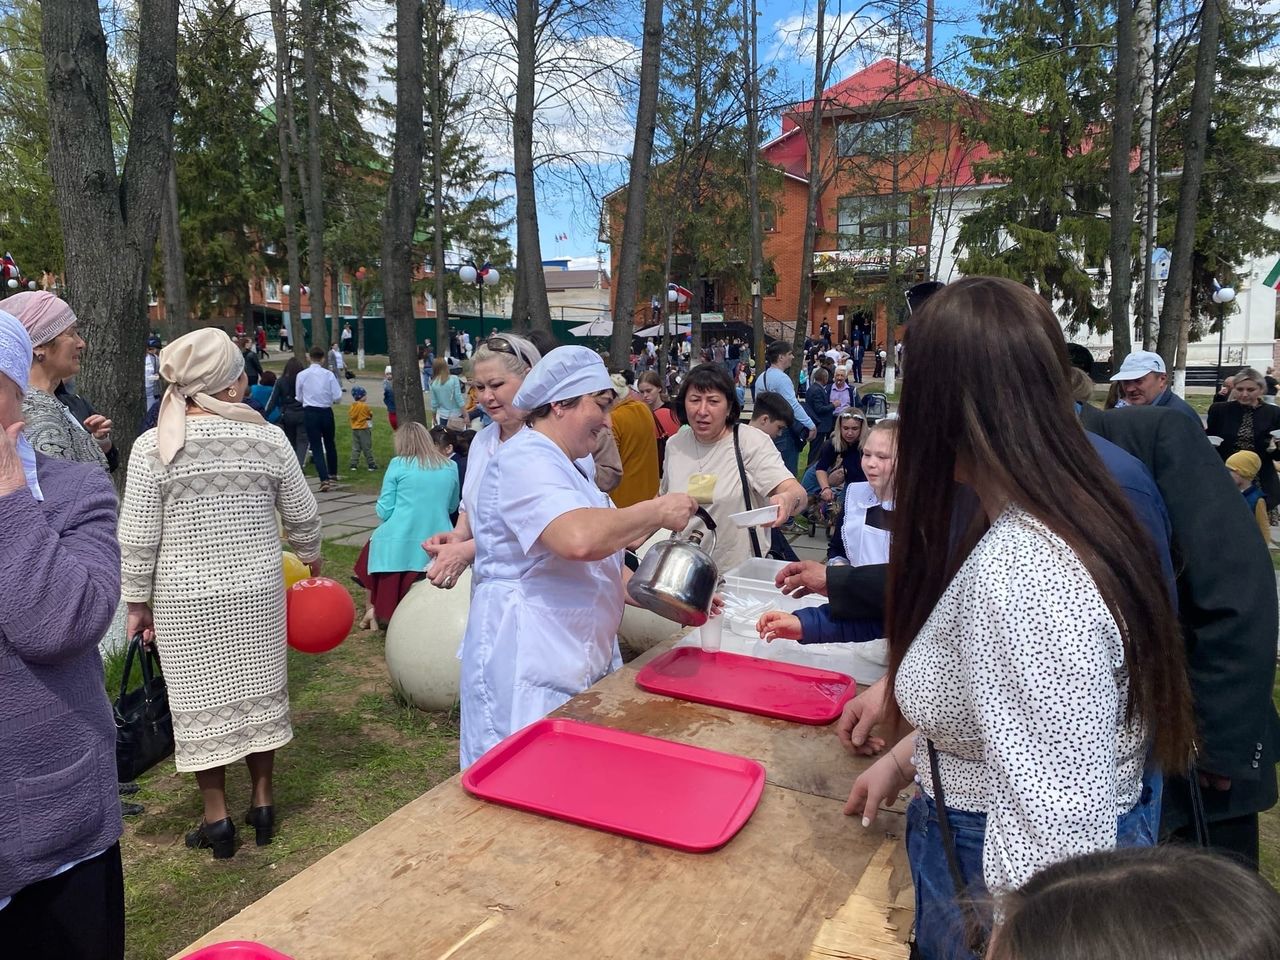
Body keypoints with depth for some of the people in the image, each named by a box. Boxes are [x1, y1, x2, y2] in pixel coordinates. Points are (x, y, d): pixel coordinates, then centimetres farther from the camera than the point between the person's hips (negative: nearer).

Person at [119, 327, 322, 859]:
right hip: (258, 591, 2)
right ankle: (262, 802, 27)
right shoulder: (268, 438, -6)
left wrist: (138, 603, 5)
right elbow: (303, 517, 3)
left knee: (202, 700, 10)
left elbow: (137, 539, -8)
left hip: (186, 598, -1)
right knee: (259, 690, 16)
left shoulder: (154, 446, -10)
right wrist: (312, 558, 22)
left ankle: (217, 819, 20)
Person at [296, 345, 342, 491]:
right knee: (330, 444, 20)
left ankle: (324, 479, -10)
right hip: (326, 412, 1)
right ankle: (333, 476, 32)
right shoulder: (329, 374, -8)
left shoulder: (301, 375, -6)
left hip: (309, 413, -1)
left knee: (316, 447, 2)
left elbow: (299, 398, 1)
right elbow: (338, 397, -10)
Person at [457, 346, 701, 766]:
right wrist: (658, 511, -21)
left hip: (578, 664, 10)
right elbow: (579, 539, -35)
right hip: (530, 674, -10)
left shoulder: (569, 466, 17)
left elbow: (601, 566, 22)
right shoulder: (525, 462, -16)